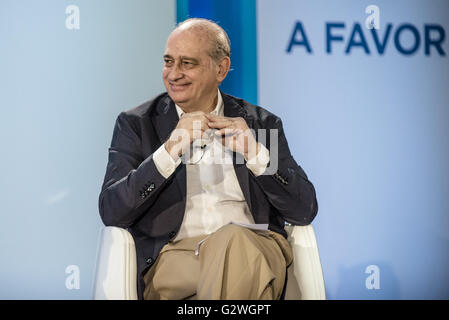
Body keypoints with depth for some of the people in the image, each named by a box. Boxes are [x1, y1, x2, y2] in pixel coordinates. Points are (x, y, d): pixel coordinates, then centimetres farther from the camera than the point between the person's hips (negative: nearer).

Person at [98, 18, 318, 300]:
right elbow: (111, 212, -1)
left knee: (233, 239, -35)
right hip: (173, 256, -1)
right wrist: (170, 150, -11)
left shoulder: (262, 124, 15)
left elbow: (305, 210, 8)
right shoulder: (136, 124, 12)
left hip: (256, 248, 2)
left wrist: (254, 152, -6)